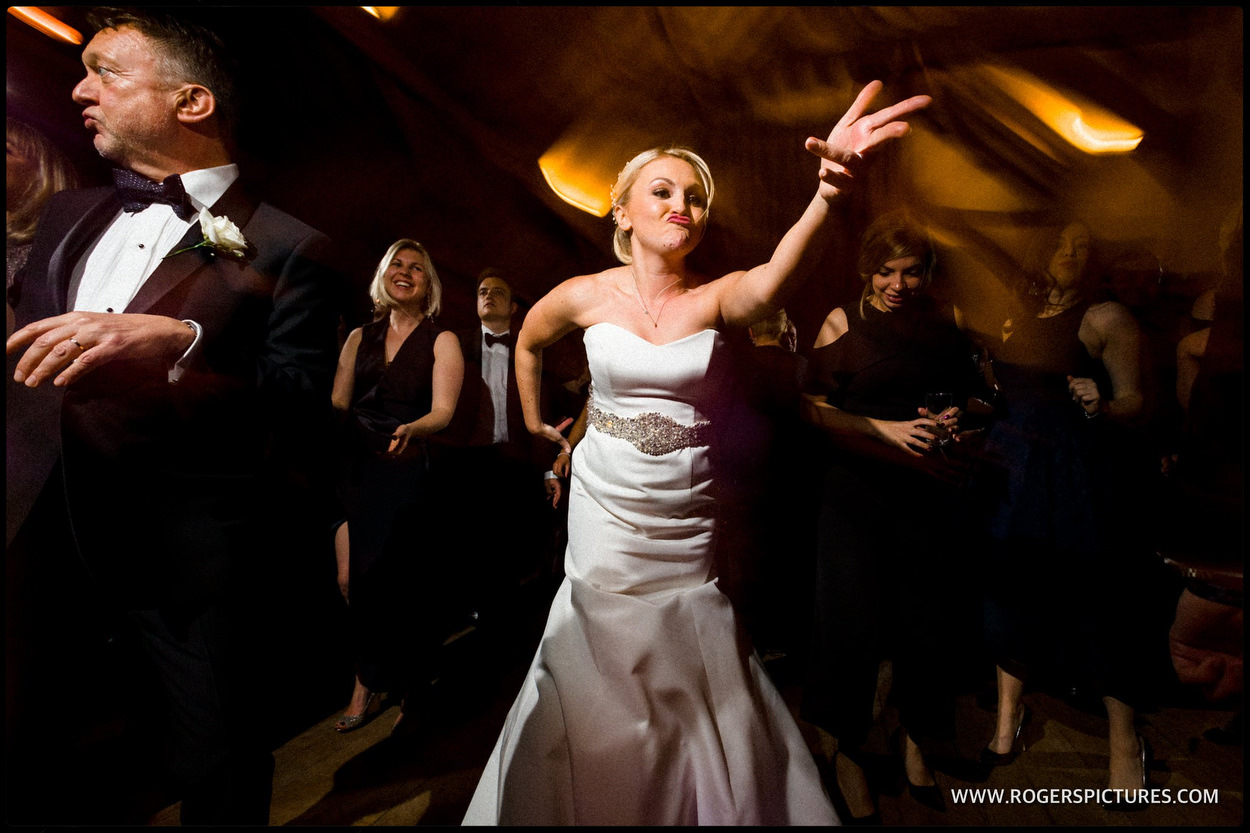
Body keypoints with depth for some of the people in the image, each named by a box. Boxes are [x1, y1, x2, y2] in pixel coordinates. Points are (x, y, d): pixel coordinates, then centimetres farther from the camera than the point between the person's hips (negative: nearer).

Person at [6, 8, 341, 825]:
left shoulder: (286, 248, -6)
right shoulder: (67, 214, 15)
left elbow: (306, 407, -14)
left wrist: (179, 340, -26)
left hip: (192, 551, -5)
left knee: (219, 768, 11)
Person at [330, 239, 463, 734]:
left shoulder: (442, 341, 3)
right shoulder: (359, 338, 15)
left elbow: (443, 411, -8)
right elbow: (338, 404, 12)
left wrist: (411, 431, -29)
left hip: (411, 473, -3)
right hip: (356, 470, 4)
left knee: (403, 585, -2)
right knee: (351, 578, -2)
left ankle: (412, 693, 20)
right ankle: (367, 687, 20)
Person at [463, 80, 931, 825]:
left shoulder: (718, 297, -9)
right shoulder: (586, 296, -5)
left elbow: (772, 285, -34)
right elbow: (529, 343, 16)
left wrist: (829, 194, -52)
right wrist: (536, 420, 21)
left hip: (688, 521, 0)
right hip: (605, 510, 1)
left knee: (698, 687, 11)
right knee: (602, 681, 14)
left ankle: (712, 805, 40)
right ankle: (600, 803, 40)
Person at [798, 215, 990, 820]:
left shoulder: (949, 320, 8)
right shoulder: (843, 322, -2)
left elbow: (972, 394, 18)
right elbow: (814, 408, -7)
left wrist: (955, 418, -4)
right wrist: (887, 429, -16)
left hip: (932, 490, 3)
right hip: (858, 490, -3)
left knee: (926, 619, 10)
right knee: (853, 618, 2)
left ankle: (914, 742, 36)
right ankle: (849, 753, 26)